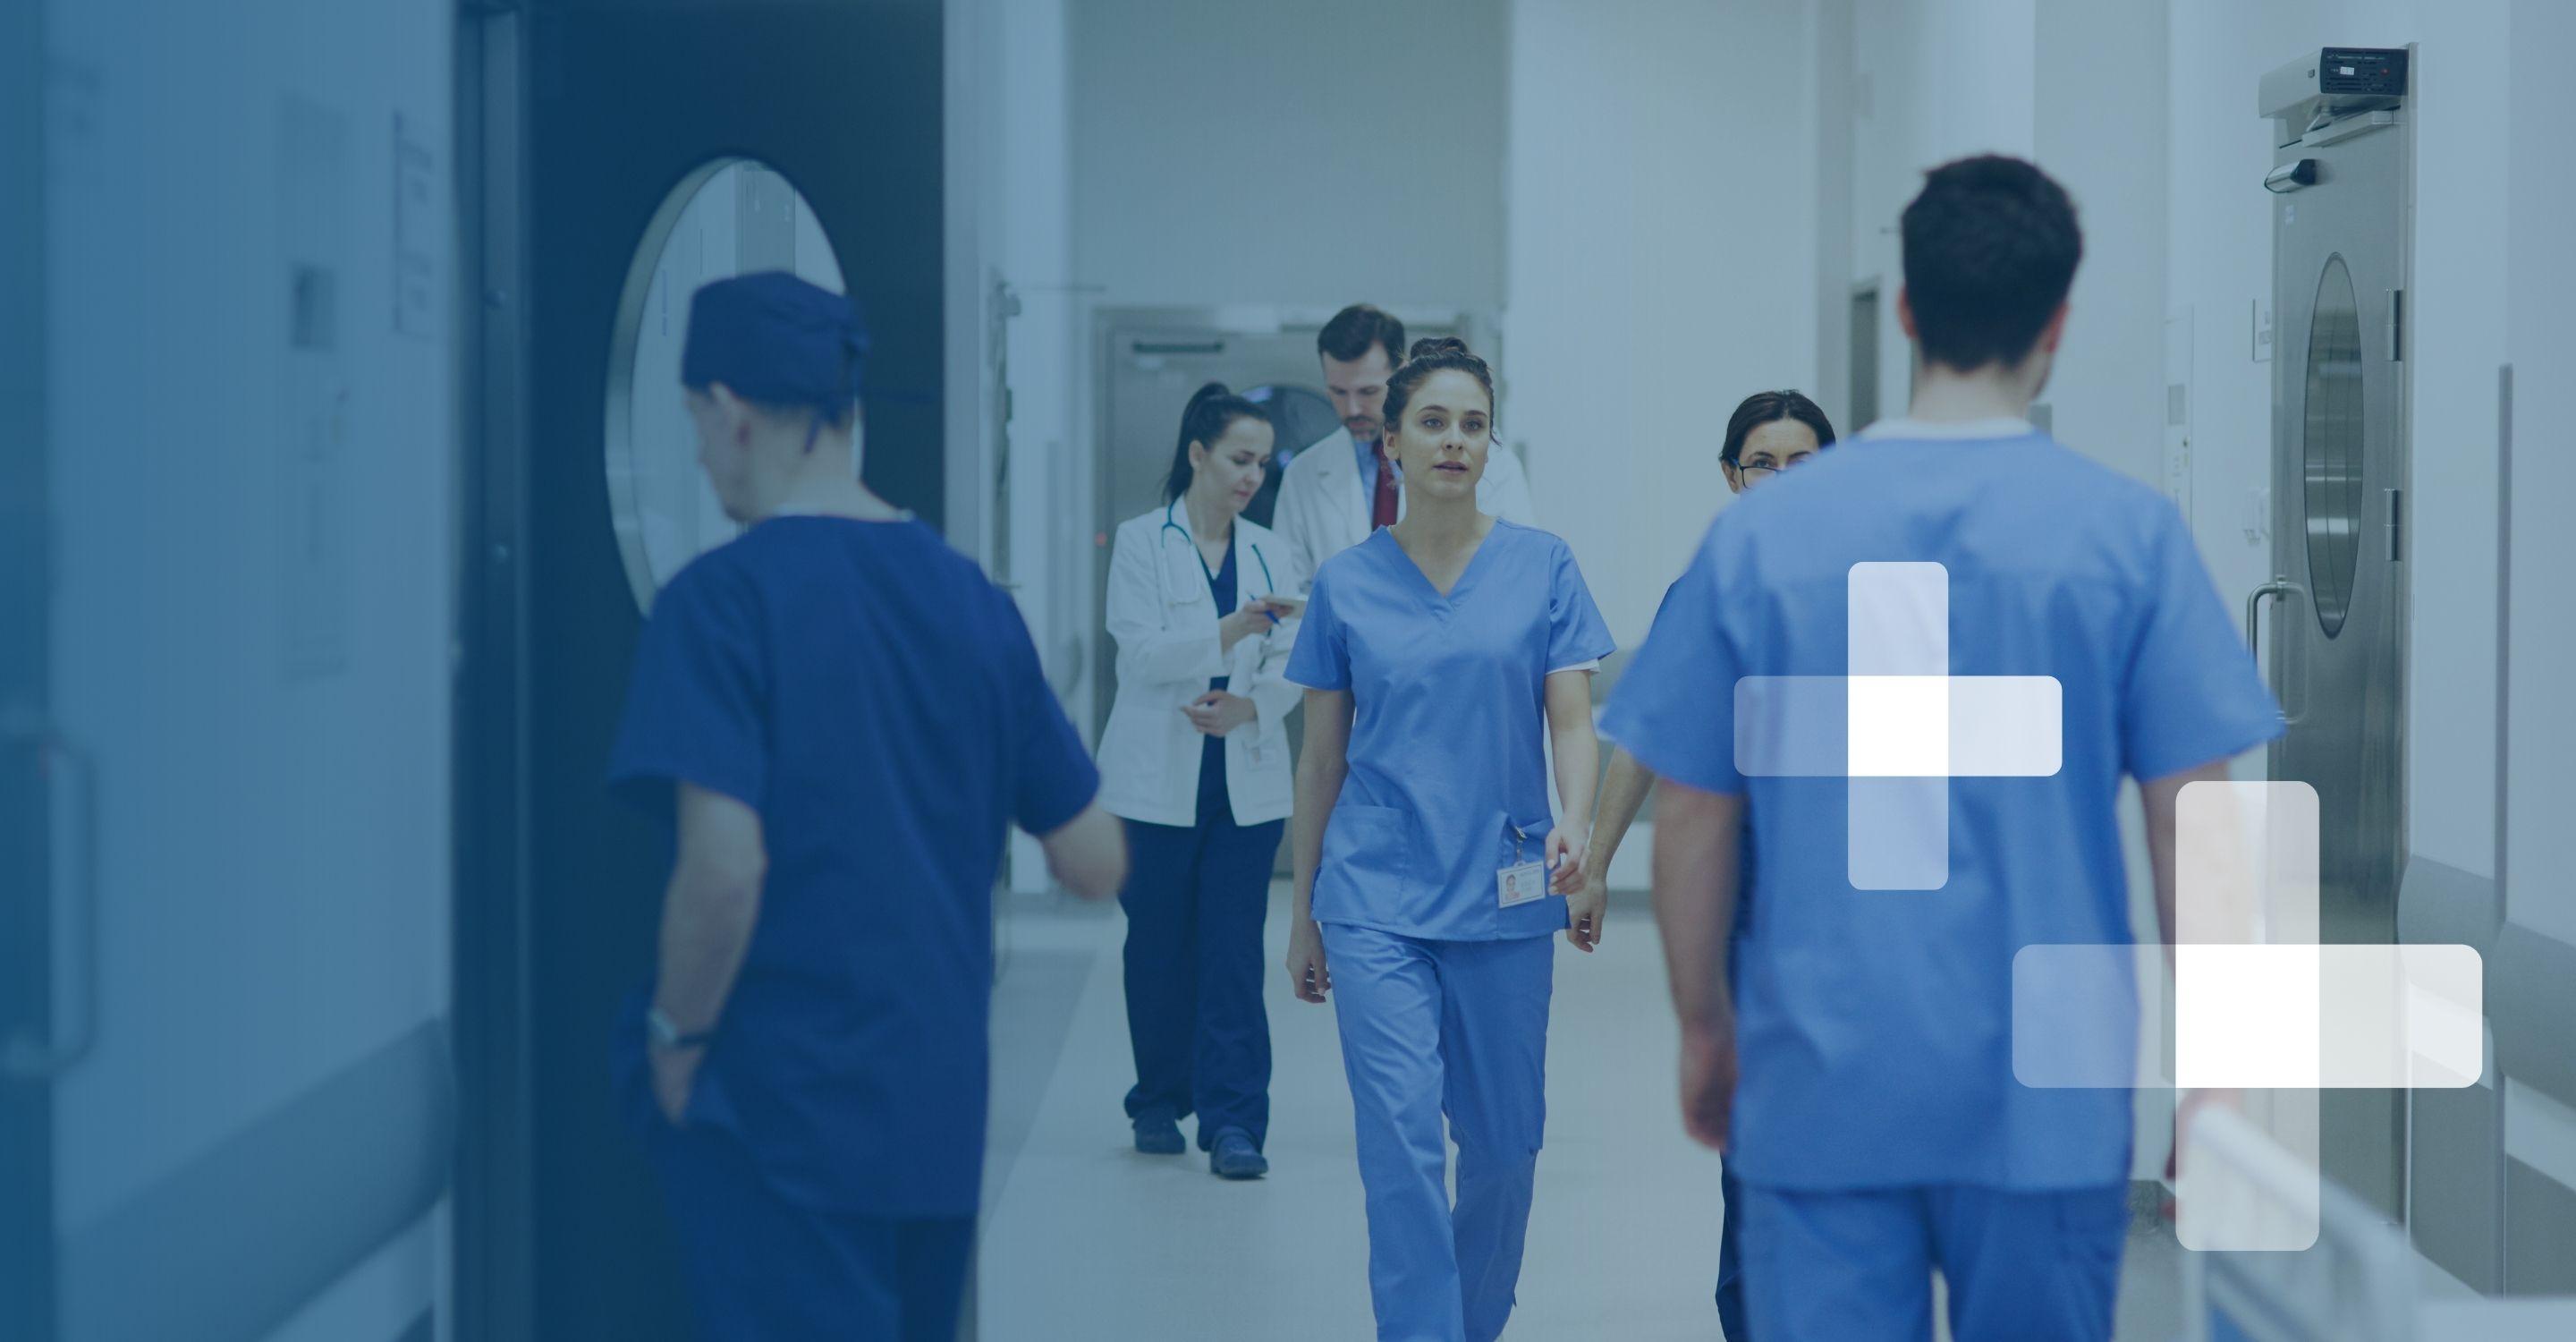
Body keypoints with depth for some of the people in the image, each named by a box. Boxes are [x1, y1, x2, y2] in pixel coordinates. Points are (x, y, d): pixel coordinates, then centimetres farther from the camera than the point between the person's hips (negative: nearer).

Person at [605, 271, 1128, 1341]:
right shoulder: (971, 600, 6)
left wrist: (675, 1040, -8)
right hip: (939, 1110, 6)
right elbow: (1094, 864, 7)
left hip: (781, 1104, -6)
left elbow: (724, 866, -23)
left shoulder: (721, 599, -12)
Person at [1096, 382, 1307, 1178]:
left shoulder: (1268, 553, 11)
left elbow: (1292, 664, 4)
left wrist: (1247, 705, -15)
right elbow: (1144, 651, -13)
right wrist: (1232, 632, -26)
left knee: (1235, 952, -4)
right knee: (1160, 948, 5)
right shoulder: (1141, 543, -1)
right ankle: (1159, 1103, 21)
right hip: (1158, 781, -2)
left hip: (1247, 779, 2)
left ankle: (1233, 1120, -5)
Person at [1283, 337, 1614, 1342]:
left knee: (1503, 1139, 10)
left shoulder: (1541, 568, 2)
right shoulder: (1346, 583, 4)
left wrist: (1574, 831, -23)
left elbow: (1573, 726, -3)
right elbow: (1320, 761, 9)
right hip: (1377, 896, -1)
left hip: (1503, 895, 1)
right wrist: (1303, 913, 11)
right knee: (1401, 1138, -11)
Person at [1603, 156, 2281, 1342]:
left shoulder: (1758, 533, -1)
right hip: (2047, 1102, 0)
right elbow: (2190, 826, -4)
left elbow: (1693, 822, 3)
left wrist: (1704, 1032, 16)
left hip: (1821, 1096, 1)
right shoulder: (2130, 532, -4)